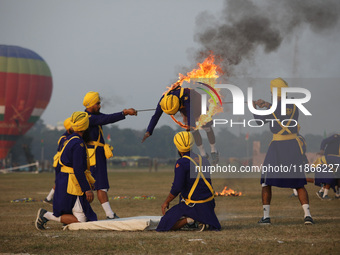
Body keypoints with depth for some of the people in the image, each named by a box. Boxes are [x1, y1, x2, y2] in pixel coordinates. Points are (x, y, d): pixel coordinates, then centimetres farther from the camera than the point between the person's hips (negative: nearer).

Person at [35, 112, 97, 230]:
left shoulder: (69, 139, 13)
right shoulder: (78, 144, -17)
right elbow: (78, 170, -22)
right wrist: (87, 189, -19)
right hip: (71, 184, -10)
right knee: (80, 221, -7)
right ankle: (46, 215, -7)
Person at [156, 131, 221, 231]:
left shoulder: (181, 163, -13)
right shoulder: (203, 160, 9)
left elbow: (177, 188, -18)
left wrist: (166, 202, -3)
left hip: (193, 205, -6)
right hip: (209, 204, 6)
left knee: (164, 225, 0)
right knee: (215, 228, 30)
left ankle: (188, 219, -16)